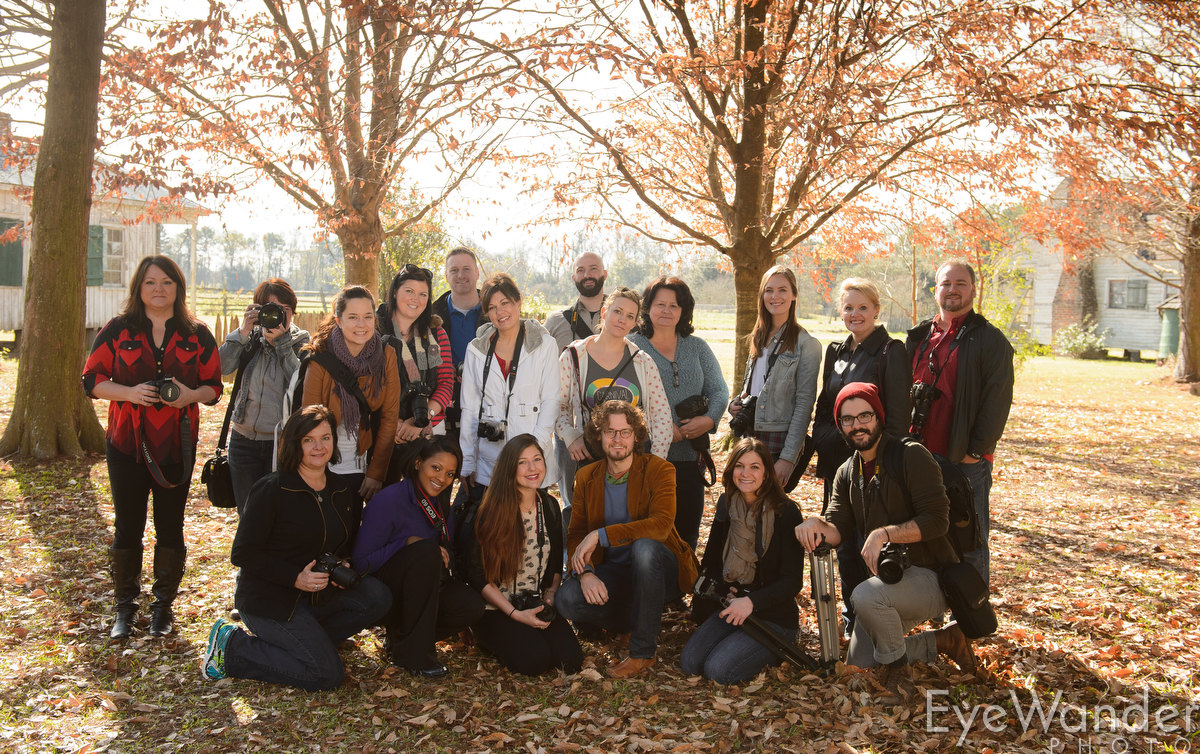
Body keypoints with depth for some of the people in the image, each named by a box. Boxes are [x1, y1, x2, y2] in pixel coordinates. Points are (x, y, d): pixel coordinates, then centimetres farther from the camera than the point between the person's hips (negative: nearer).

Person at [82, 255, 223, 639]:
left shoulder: (197, 335, 5)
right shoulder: (118, 330, 3)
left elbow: (214, 386, 7)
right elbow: (92, 379, 2)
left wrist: (190, 395, -14)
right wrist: (129, 392, -15)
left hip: (177, 445, 1)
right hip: (126, 442, 0)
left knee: (170, 527, 6)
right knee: (127, 526, 5)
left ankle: (164, 605, 21)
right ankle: (124, 607, 20)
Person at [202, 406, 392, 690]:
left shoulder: (344, 491, 7)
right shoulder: (271, 490, -13)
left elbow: (348, 545, 20)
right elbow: (243, 554, -14)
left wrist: (342, 568, -4)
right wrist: (296, 578, -22)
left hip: (317, 594, 7)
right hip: (268, 599, -6)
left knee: (377, 597, -18)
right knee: (328, 675, -17)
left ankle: (305, 641, -2)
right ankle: (232, 646, -1)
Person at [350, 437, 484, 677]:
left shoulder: (440, 504, 4)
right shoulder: (389, 500, -18)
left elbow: (449, 550, 16)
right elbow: (360, 563, -19)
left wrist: (445, 556, -5)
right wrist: (407, 543, -25)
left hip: (424, 590, 6)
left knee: (472, 607, -21)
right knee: (427, 549, -33)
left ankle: (400, 636, 5)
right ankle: (413, 651, -21)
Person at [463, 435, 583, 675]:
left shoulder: (550, 506, 6)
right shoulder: (492, 511, -11)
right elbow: (477, 574, -10)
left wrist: (550, 597, -2)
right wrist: (515, 614, -16)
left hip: (539, 605, 4)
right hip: (497, 610, -4)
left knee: (570, 659, -19)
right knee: (535, 660, -26)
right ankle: (494, 641, 5)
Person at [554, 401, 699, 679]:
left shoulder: (659, 470, -8)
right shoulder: (586, 477, 6)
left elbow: (661, 524, -24)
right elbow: (575, 534, 1)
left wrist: (601, 535, -30)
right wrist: (584, 572, -20)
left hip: (661, 571, -3)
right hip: (613, 572, 4)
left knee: (644, 546, -38)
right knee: (566, 599, -26)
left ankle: (643, 650, -21)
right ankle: (641, 620, 3)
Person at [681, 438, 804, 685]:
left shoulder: (786, 512, -13)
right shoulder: (726, 506, 4)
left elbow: (792, 581, -13)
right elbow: (710, 563, 11)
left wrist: (751, 602, -25)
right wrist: (724, 588, -10)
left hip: (774, 617, -5)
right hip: (731, 607, 5)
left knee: (719, 670, -21)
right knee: (689, 663, -14)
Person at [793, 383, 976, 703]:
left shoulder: (911, 456, -14)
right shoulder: (847, 473, 8)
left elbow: (937, 520, -22)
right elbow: (839, 530, -2)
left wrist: (885, 533, -31)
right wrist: (817, 524, -25)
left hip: (930, 577, -8)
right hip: (889, 576, 8)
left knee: (865, 596, -35)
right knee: (859, 659, 7)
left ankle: (897, 668, -8)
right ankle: (943, 641, 23)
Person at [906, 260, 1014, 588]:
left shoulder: (990, 340, -2)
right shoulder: (919, 337, 14)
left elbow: (998, 401, -8)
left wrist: (976, 450, -12)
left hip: (967, 462, -5)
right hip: (921, 457, 5)